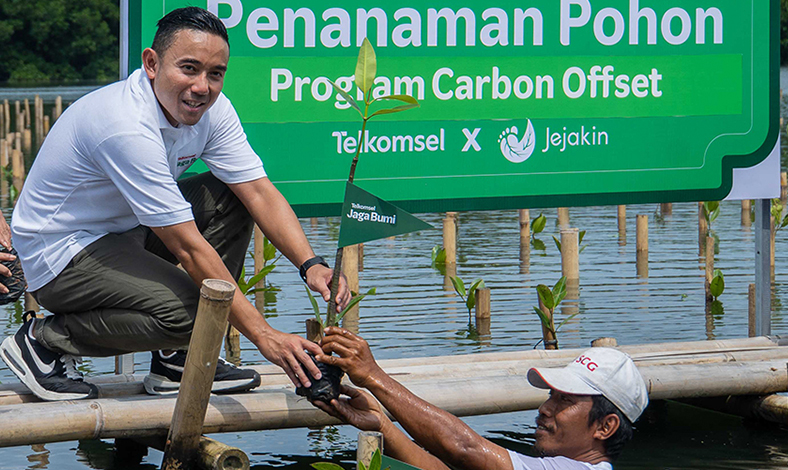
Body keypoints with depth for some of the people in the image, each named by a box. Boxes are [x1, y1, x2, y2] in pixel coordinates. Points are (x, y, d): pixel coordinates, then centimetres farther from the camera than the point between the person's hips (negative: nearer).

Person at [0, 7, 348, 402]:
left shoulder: (212, 109, -7)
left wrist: (310, 265, -25)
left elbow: (260, 192, -7)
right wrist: (263, 335, -33)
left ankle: (176, 359, 0)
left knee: (229, 198, -4)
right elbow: (187, 247, -32)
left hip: (126, 233, 9)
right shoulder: (127, 127, -32)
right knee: (188, 311, -28)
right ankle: (44, 340, -7)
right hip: (61, 254, -9)